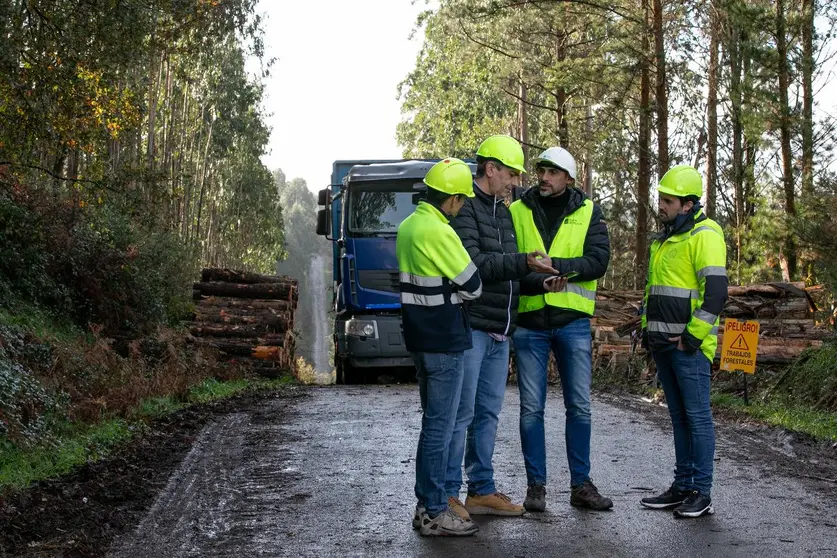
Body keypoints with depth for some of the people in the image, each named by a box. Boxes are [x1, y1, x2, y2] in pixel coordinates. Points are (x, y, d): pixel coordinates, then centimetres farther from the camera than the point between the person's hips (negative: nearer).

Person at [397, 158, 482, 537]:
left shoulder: (408, 227, 10)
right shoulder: (439, 232, -19)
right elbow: (472, 286, -13)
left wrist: (443, 295, 5)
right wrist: (454, 295, 6)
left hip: (420, 337, 9)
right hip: (444, 341, -9)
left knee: (432, 422, 16)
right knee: (440, 426, -4)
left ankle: (425, 505, 22)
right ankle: (433, 513, 1)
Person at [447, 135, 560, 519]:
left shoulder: (503, 212, 20)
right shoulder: (465, 207, -9)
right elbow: (471, 263, -20)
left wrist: (540, 278, 11)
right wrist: (523, 263, -23)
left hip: (499, 332, 9)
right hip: (471, 327, -9)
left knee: (488, 412, 12)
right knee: (461, 411, -6)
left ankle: (481, 490, 20)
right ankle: (447, 494, 0)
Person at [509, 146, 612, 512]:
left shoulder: (588, 213, 3)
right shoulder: (517, 212, 3)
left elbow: (599, 261, -10)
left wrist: (553, 265, -20)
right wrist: (536, 279, -23)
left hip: (573, 321, 0)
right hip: (529, 322, 0)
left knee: (579, 407, 6)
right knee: (531, 409, 4)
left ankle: (581, 485, 17)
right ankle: (536, 485, 14)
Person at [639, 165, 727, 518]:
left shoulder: (704, 235, -11)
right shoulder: (663, 240, 18)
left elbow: (716, 292, -18)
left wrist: (692, 337, -18)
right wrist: (647, 330, 19)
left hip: (689, 344, -9)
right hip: (663, 343, 9)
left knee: (697, 416, -4)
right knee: (679, 417, 13)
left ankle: (702, 493, 1)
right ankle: (682, 486, 19)